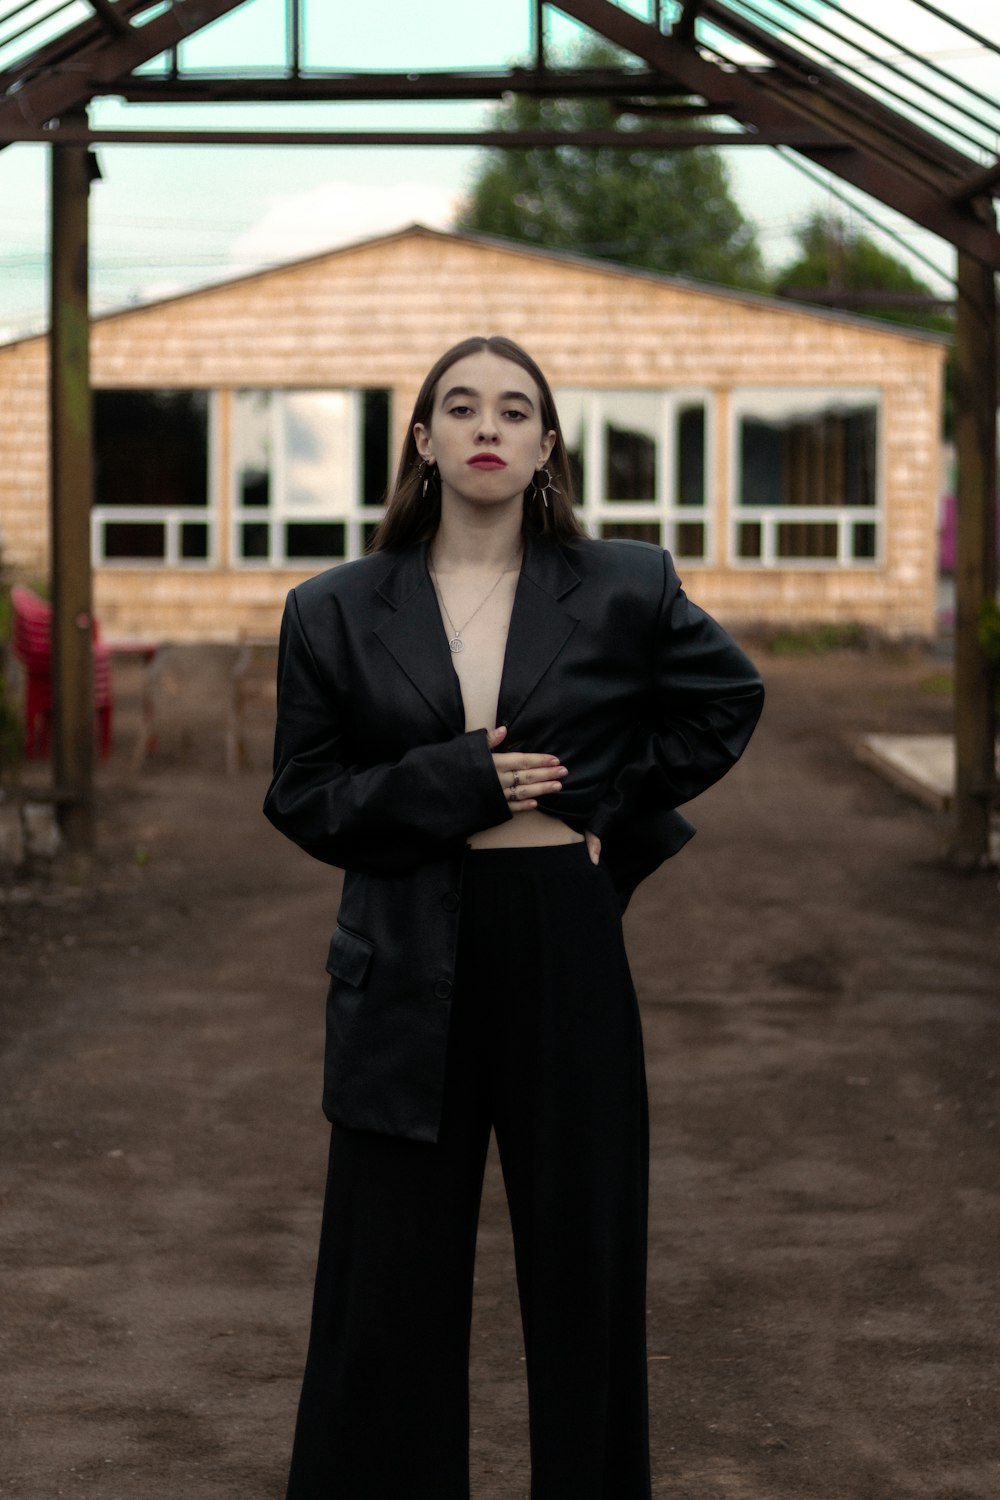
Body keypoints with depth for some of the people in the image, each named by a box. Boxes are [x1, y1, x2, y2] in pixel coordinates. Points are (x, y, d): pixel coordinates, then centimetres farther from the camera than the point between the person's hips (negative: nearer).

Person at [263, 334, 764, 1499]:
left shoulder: (624, 590, 2)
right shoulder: (336, 612, 2)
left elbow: (727, 703, 14)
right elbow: (301, 794, 1)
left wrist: (605, 797, 3)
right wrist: (457, 785, -12)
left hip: (567, 954, 0)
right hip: (408, 970, 0)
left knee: (585, 1263, 8)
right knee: (391, 1284, 5)